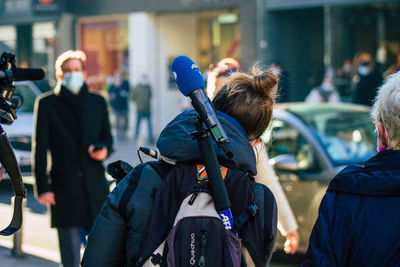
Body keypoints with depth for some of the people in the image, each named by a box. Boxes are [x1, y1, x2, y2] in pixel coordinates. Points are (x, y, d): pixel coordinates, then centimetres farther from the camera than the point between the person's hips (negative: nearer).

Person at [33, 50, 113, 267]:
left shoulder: (97, 102, 13)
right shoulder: (46, 103, 3)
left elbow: (107, 137, 20)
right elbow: (40, 147, 1)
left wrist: (104, 150, -6)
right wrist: (42, 187, -6)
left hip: (95, 184, 3)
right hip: (64, 188, -3)